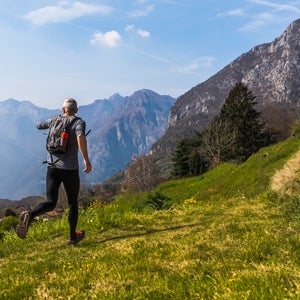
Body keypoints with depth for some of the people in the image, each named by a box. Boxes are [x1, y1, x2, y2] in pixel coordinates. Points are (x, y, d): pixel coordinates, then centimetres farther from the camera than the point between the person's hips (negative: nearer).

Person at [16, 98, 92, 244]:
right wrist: (86, 160, -26)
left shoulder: (54, 120, 10)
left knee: (50, 203, 0)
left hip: (52, 167, 3)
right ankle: (73, 236, 26)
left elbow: (38, 126, 29)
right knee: (73, 203, 15)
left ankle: (30, 215, -31)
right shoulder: (79, 122, -4)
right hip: (70, 169, -3)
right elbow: (81, 137, -26)